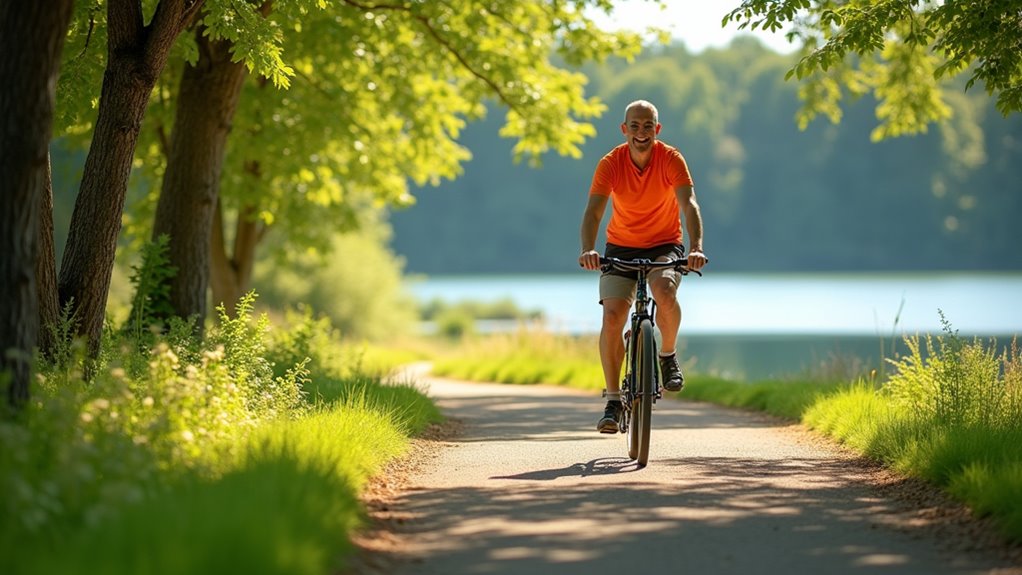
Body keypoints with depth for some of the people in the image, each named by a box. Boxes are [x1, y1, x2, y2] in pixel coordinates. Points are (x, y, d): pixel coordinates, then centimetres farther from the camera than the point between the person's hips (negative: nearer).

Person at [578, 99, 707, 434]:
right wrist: (588, 250, -44)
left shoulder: (671, 159, -16)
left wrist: (696, 247, -45)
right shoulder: (610, 164, -15)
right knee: (612, 316, -16)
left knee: (665, 292, -33)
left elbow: (689, 205, -27)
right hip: (621, 248, 1)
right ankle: (613, 401, -5)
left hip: (664, 246, -1)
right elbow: (593, 211, -25)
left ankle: (668, 356, -4)